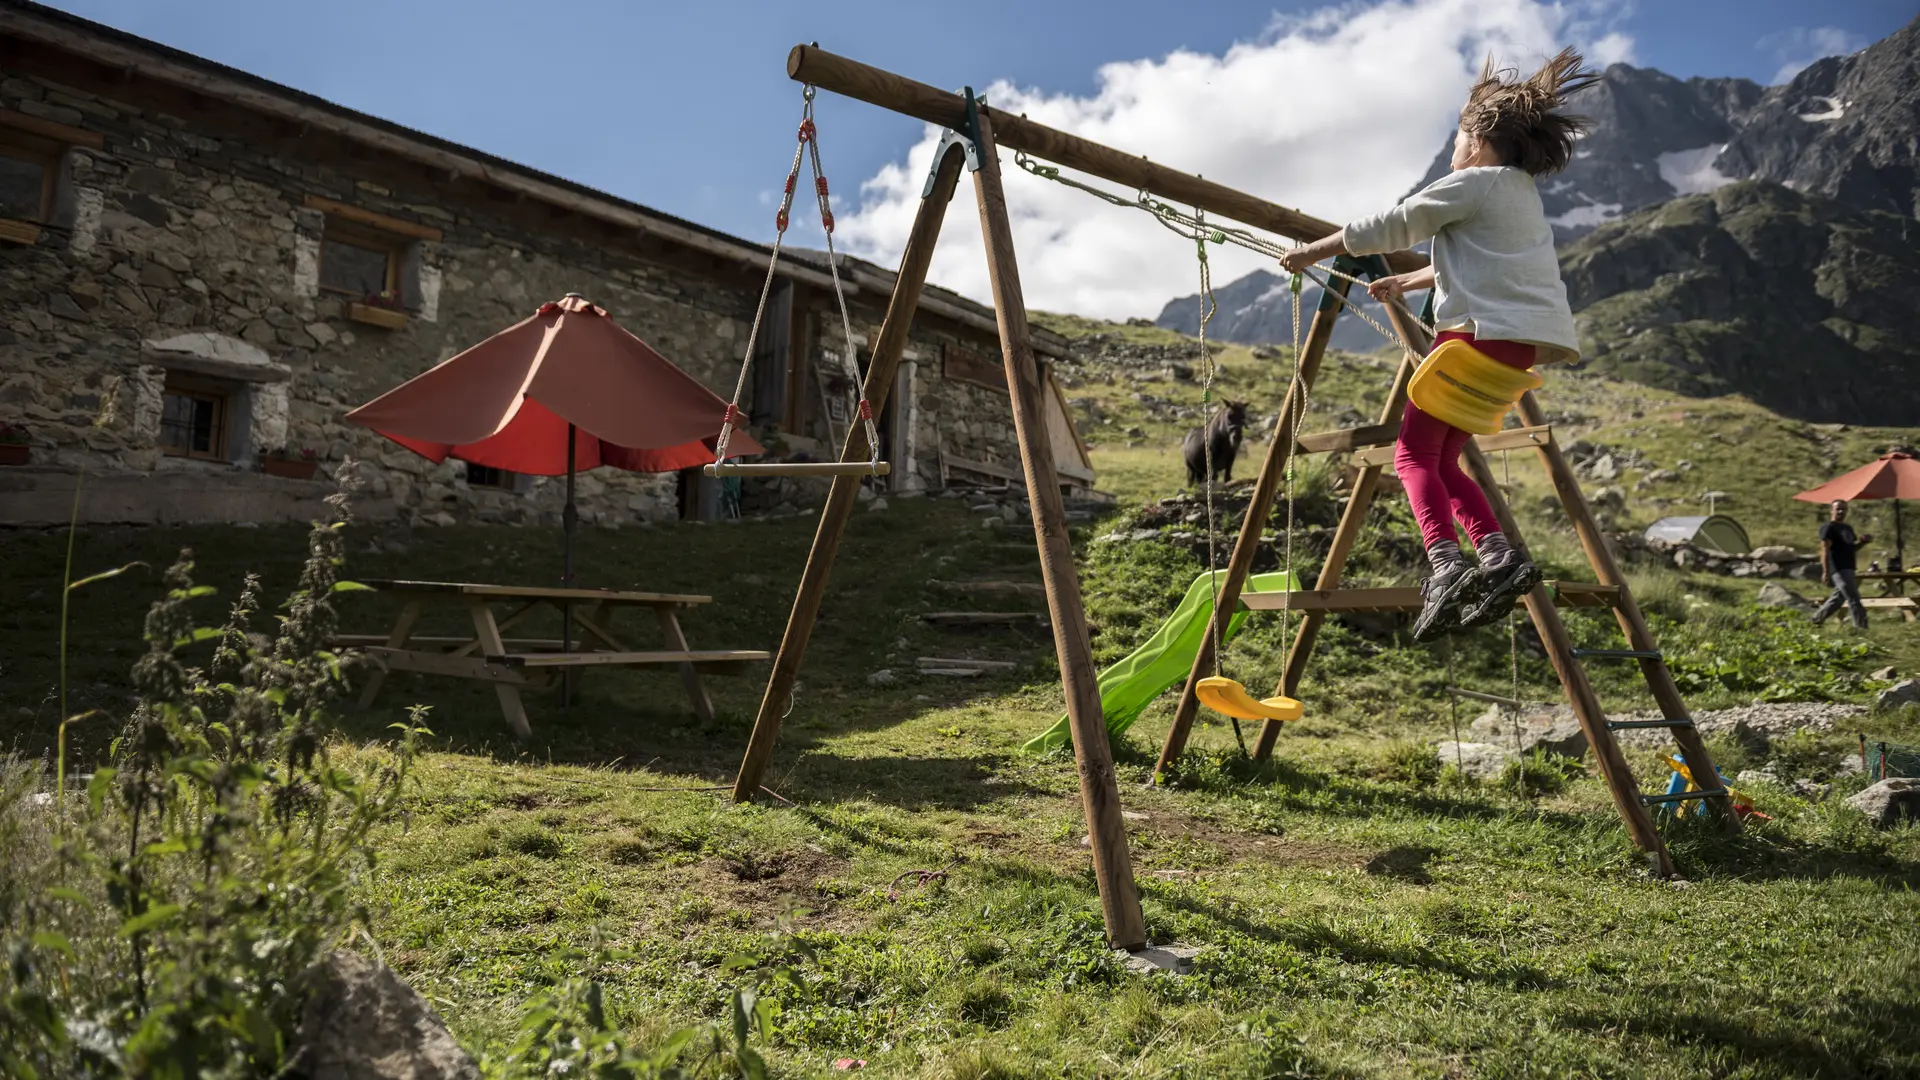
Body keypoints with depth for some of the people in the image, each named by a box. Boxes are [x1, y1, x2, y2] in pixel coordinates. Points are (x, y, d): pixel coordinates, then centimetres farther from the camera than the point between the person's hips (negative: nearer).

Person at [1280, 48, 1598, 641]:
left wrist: (1314, 251, 9)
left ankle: (1446, 565, -24)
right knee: (1441, 458, 12)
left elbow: (1390, 227, -1)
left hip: (1480, 331, -9)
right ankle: (1498, 554, -2)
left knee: (1414, 453, -6)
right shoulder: (1523, 192, 24)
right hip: (1522, 341, 9)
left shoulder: (1472, 183, -3)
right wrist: (1405, 282, 43)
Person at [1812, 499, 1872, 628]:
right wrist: (1826, 572, -23)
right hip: (1838, 569, -9)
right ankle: (1861, 627, -11)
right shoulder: (1828, 528, -8)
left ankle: (1815, 619, 26)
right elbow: (1825, 550, -15)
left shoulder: (1848, 528, 20)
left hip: (1848, 569, 9)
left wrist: (1862, 541, 3)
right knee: (1854, 599, -12)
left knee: (1839, 598, 14)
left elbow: (1853, 547, 26)